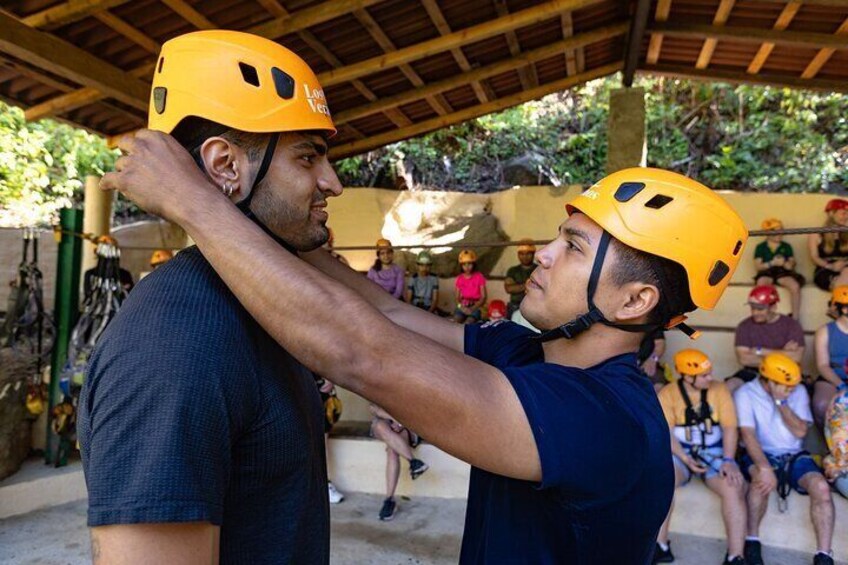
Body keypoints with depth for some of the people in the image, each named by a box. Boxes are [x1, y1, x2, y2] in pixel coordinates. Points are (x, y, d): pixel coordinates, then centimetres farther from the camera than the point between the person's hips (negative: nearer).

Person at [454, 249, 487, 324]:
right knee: (456, 321, -27)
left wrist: (472, 309, -16)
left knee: (468, 323, -31)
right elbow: (457, 297, 9)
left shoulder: (479, 277, -2)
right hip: (462, 306, 3)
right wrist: (461, 307, -12)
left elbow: (483, 297, -4)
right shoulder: (460, 278, 8)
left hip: (475, 307, -3)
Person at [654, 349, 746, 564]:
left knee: (734, 488, -28)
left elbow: (730, 428, -4)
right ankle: (661, 546, -17)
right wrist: (685, 459, -22)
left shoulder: (719, 390, 0)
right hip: (680, 452, -1)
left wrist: (728, 461, -18)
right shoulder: (667, 394, -5)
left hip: (714, 451, 1)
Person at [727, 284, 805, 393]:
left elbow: (796, 358, -13)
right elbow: (743, 359, -11)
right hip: (753, 373, 1)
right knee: (730, 386, -28)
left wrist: (760, 351, -10)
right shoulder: (745, 326, 1)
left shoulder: (792, 325, 0)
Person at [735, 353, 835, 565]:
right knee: (762, 480, -36)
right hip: (761, 454, -4)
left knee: (822, 487, -25)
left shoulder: (799, 391, 5)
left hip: (794, 455, 4)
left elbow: (800, 431, -3)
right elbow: (748, 434, -19)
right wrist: (765, 468, -33)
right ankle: (752, 540, -18)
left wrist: (781, 402, -14)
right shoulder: (745, 393, -8)